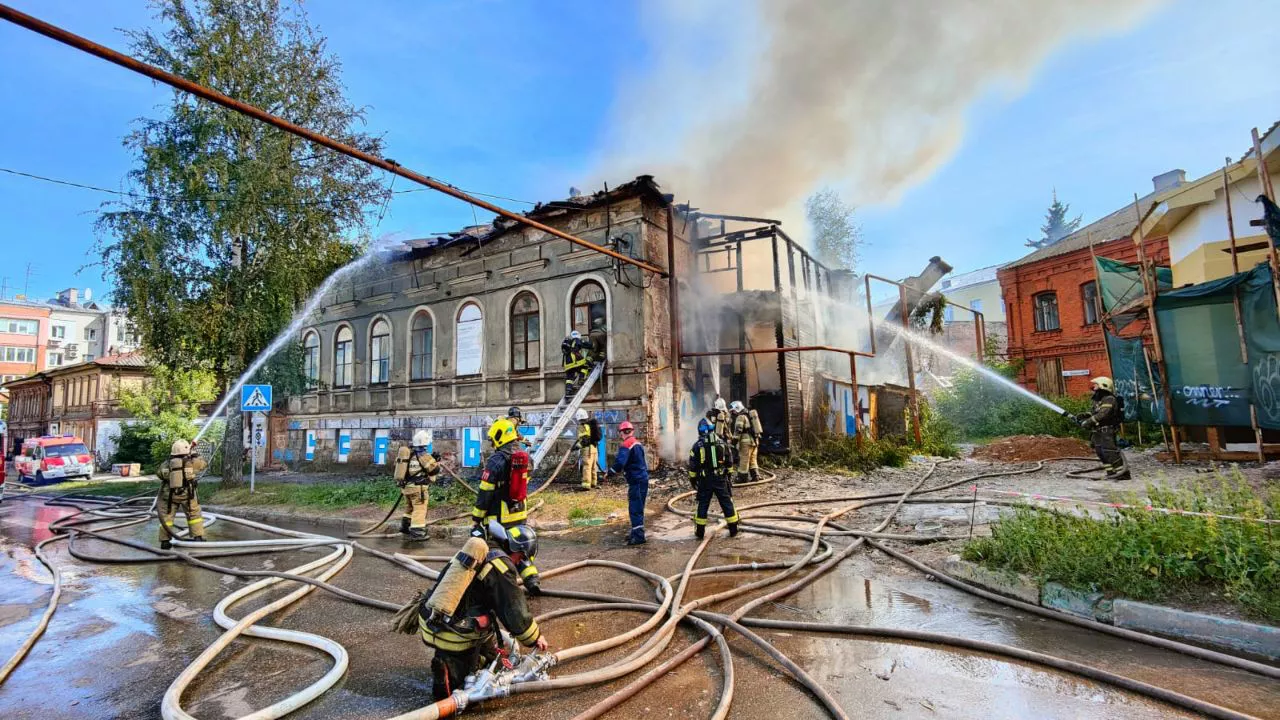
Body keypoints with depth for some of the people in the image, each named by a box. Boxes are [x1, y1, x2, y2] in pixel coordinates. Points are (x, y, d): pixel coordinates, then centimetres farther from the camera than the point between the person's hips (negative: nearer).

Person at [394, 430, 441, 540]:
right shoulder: (424, 456, -15)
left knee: (409, 507, 24)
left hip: (405, 486, 8)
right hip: (417, 487, -8)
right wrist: (435, 461, 7)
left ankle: (405, 527, 33)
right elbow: (435, 469, -13)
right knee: (420, 509, -3)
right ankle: (417, 533, -6)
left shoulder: (408, 452, 7)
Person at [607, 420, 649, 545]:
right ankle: (636, 532, 27)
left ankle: (639, 536, -4)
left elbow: (620, 463, -26)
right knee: (637, 508, 18)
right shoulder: (638, 444, 13)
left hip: (636, 481, -9)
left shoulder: (625, 446, -14)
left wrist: (611, 472, -9)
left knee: (635, 509, -5)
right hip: (643, 478, 9)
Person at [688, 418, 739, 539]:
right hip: (720, 479, 1)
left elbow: (693, 466, -2)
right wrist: (728, 476, 21)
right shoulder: (722, 444, 3)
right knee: (727, 503, 10)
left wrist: (693, 480, 9)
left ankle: (700, 531, 13)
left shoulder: (697, 446, -5)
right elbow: (729, 463, 10)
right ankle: (733, 529, 15)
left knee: (703, 504, 8)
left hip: (704, 480, -1)